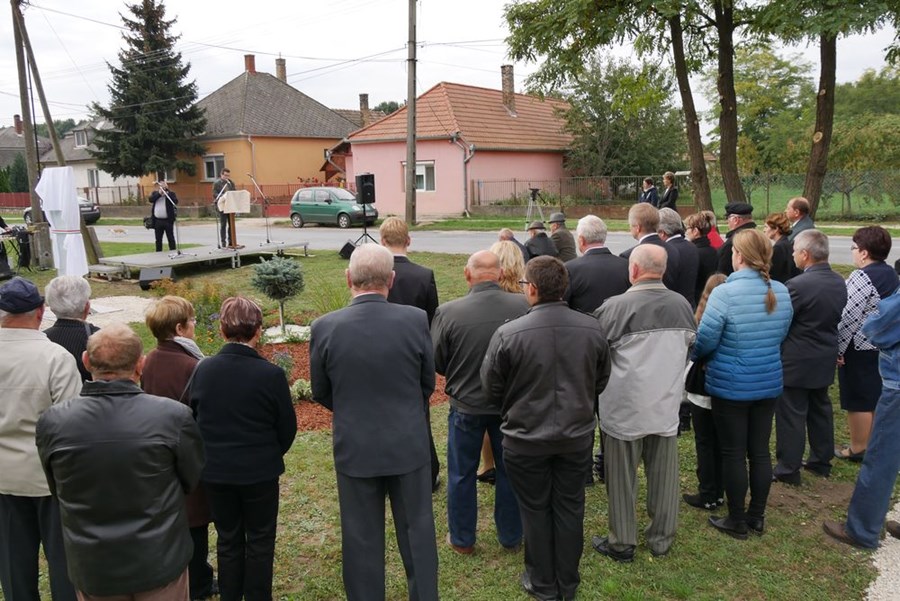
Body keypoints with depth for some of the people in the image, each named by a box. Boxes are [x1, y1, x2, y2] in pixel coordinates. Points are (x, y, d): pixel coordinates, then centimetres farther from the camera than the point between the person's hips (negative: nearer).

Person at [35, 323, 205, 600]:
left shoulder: (51, 421, -16)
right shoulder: (174, 415, -22)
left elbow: (57, 489, 2)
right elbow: (193, 480, -5)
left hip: (91, 568, 2)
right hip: (160, 562, -1)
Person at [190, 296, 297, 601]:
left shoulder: (203, 369, -10)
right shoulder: (271, 374, -18)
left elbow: (191, 417, 2)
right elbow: (287, 427, -8)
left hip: (215, 471, 3)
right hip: (260, 472, -3)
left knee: (228, 539, 19)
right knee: (259, 541, 14)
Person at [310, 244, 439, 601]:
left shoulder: (325, 328, -13)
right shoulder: (416, 320, -13)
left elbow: (321, 394, 0)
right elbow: (428, 383, 0)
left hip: (355, 448, 0)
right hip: (409, 444, 1)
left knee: (362, 539, 15)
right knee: (417, 531, 17)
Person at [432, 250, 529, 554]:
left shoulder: (448, 312, -20)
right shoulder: (524, 306, -17)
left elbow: (437, 363, -9)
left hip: (466, 405, -1)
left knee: (462, 473, 17)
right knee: (509, 471, 19)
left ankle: (462, 539, 31)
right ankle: (511, 536, 34)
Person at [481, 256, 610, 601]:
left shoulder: (508, 334, -20)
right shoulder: (592, 329, -10)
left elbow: (491, 390, -8)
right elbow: (601, 382, 4)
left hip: (526, 440, -3)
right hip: (577, 437, 3)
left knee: (536, 511, 15)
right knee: (570, 508, 17)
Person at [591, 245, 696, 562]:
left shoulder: (615, 307, -18)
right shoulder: (682, 304, -1)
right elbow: (690, 348, 13)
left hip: (625, 407, -4)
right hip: (667, 405, 5)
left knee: (623, 479, 10)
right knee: (663, 475, 16)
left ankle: (622, 543, 23)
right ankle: (662, 537, 31)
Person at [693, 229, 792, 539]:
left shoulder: (724, 293, -22)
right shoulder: (781, 292, -2)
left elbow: (704, 341, -16)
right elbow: (780, 336, 11)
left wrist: (693, 356, 6)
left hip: (730, 386, -5)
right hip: (769, 383, 6)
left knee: (733, 454, 7)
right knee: (760, 450, 15)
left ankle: (737, 521, 19)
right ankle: (757, 516, 29)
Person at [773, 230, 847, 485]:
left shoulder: (798, 285, -24)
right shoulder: (840, 282, 1)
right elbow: (837, 317, 11)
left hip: (797, 361, -8)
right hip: (825, 359, 8)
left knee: (791, 415, 2)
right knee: (820, 409, 19)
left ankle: (788, 469, 11)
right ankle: (821, 461, 32)